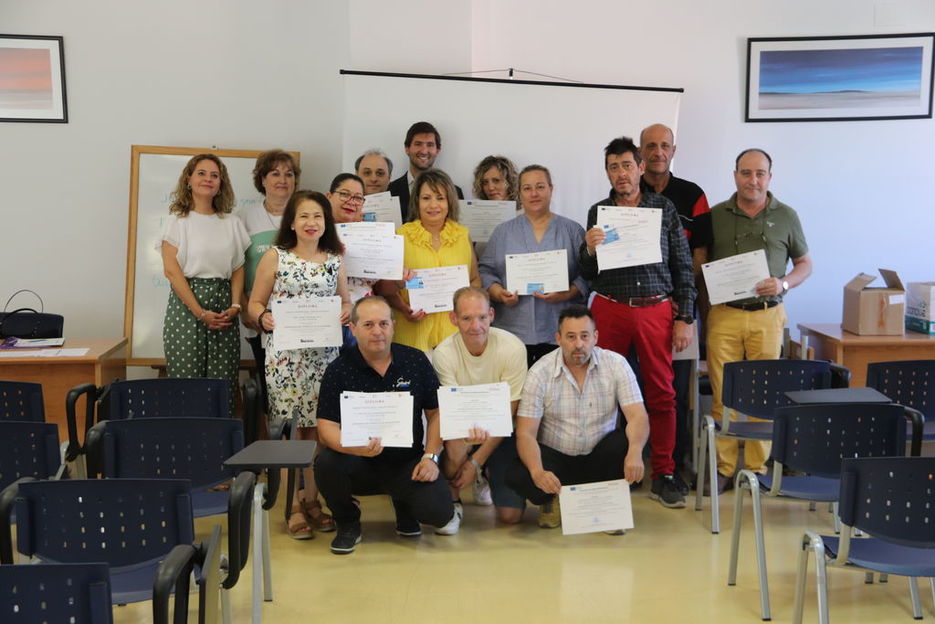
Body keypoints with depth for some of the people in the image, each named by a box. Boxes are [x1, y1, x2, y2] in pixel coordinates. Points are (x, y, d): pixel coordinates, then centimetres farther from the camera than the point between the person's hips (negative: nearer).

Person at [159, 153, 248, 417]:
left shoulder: (232, 223, 14)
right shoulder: (178, 219, 3)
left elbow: (238, 268, 11)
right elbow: (171, 269, -5)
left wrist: (235, 305, -6)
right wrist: (200, 313, -13)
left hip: (224, 307, 3)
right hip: (186, 303, -3)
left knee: (223, 386, -2)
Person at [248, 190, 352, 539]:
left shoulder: (334, 260, 10)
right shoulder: (275, 257, 1)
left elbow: (346, 301, 16)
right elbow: (255, 302, 3)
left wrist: (345, 313, -7)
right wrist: (262, 318, -18)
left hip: (324, 355, 3)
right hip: (286, 355, -3)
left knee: (317, 428, 6)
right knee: (290, 428, -3)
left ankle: (312, 500, 19)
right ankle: (293, 506, 7)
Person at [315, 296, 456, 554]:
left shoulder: (416, 361, 0)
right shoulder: (339, 370, -6)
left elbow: (435, 412, 6)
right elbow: (327, 426, -12)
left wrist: (430, 457, -7)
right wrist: (354, 447, -33)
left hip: (407, 462, 1)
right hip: (360, 464, -1)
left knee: (440, 513, -22)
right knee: (326, 463, -33)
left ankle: (403, 506, 18)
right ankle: (348, 523, 1)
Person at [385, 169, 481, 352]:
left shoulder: (463, 235, 11)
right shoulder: (401, 235, 3)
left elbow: (475, 280, 18)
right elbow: (386, 285, 6)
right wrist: (404, 308, -10)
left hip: (456, 329, 2)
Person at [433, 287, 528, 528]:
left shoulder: (512, 348, -21)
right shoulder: (443, 353, -18)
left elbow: (507, 413, -16)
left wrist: (476, 462, -18)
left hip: (501, 432, 0)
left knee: (511, 514, -9)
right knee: (454, 447, -37)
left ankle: (483, 478, 26)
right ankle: (452, 500, -2)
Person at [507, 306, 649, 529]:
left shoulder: (616, 364, -9)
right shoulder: (540, 372, -12)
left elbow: (638, 417, -18)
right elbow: (525, 433, -16)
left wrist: (635, 452, -40)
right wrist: (537, 472, -37)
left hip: (599, 459, 1)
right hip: (555, 458, -1)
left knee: (627, 441, -30)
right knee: (516, 476, -30)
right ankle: (552, 500, 6)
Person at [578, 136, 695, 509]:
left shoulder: (664, 209, 7)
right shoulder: (597, 212, 9)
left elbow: (683, 267, 7)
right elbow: (587, 275, 12)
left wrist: (685, 318, 1)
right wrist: (589, 249, -9)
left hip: (657, 310, -1)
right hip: (610, 310, 1)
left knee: (662, 393, 2)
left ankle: (663, 475, 12)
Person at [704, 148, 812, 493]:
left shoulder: (786, 216, 8)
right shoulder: (715, 215, 8)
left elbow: (805, 263, 14)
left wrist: (783, 284, -6)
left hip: (767, 315, 0)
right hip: (723, 314, 0)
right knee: (722, 396, -1)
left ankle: (758, 467, 14)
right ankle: (723, 468, 8)